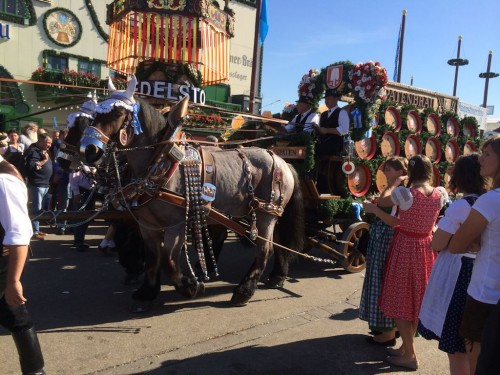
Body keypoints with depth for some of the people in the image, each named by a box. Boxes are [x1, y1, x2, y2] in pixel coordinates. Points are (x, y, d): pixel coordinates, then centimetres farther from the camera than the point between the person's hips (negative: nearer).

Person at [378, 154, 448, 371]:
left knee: (400, 301, 7)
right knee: (416, 301, 17)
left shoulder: (404, 193, -20)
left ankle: (410, 356, 14)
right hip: (426, 249, 6)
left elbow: (380, 203, -3)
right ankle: (405, 348, 31)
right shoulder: (440, 194, -6)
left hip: (405, 248, -5)